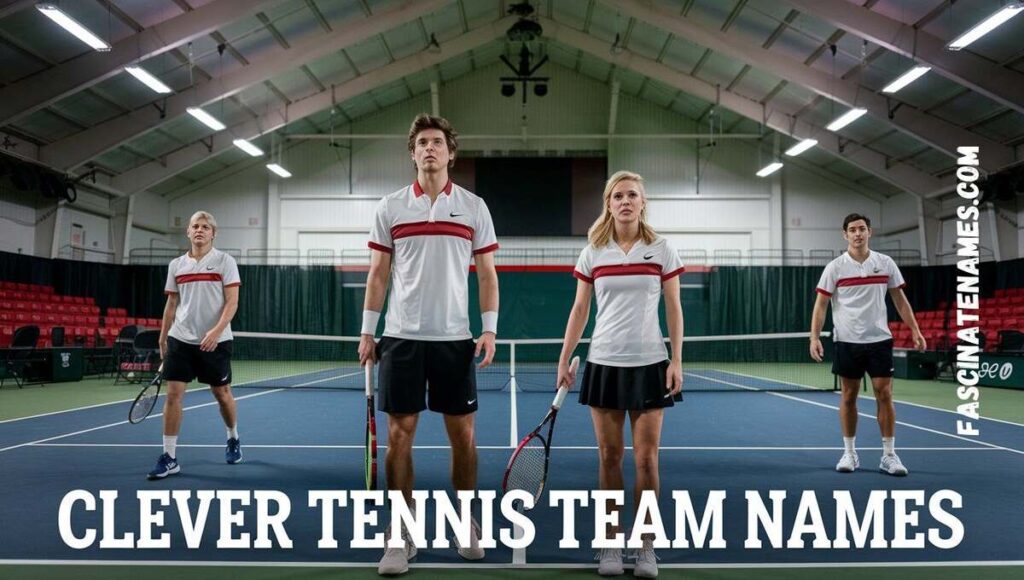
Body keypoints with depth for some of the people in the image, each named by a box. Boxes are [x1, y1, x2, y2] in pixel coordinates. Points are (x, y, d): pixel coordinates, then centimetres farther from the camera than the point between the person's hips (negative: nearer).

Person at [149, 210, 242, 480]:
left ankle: (233, 439, 34)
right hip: (180, 339, 3)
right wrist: (162, 339, 12)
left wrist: (217, 330, -22)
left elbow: (232, 301, -10)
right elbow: (171, 305, 14)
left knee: (222, 393, 9)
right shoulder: (176, 265, 8)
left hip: (215, 341, -3)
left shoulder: (225, 261, -4)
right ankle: (169, 458, 3)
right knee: (173, 394, -4)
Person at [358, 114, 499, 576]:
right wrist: (367, 330, 2)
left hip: (455, 339, 0)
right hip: (401, 337, 0)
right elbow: (378, 274, 8)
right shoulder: (390, 208, 6)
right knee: (399, 435, 1)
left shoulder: (473, 207, 5)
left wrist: (490, 329, -5)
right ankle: (402, 536, 13)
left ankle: (467, 526, 24)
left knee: (462, 434, 6)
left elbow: (487, 274, 5)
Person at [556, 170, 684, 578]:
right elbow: (579, 310, 7)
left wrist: (676, 360, -5)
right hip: (604, 363, 1)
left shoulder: (662, 250, 1)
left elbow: (673, 309, 2)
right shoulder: (592, 253, 4)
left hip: (649, 364, -1)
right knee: (609, 456, 5)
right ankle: (610, 545, 16)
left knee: (646, 458, 1)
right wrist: (564, 360, 2)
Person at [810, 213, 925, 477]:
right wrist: (814, 337, -12)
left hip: (879, 339, 1)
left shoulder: (886, 263, 3)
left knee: (884, 396, 0)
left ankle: (889, 455, 9)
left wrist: (915, 331, 3)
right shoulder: (835, 267, -2)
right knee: (848, 397, 6)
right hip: (847, 341, -1)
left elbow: (900, 300, 10)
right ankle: (849, 452, 17)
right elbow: (821, 305, -2)